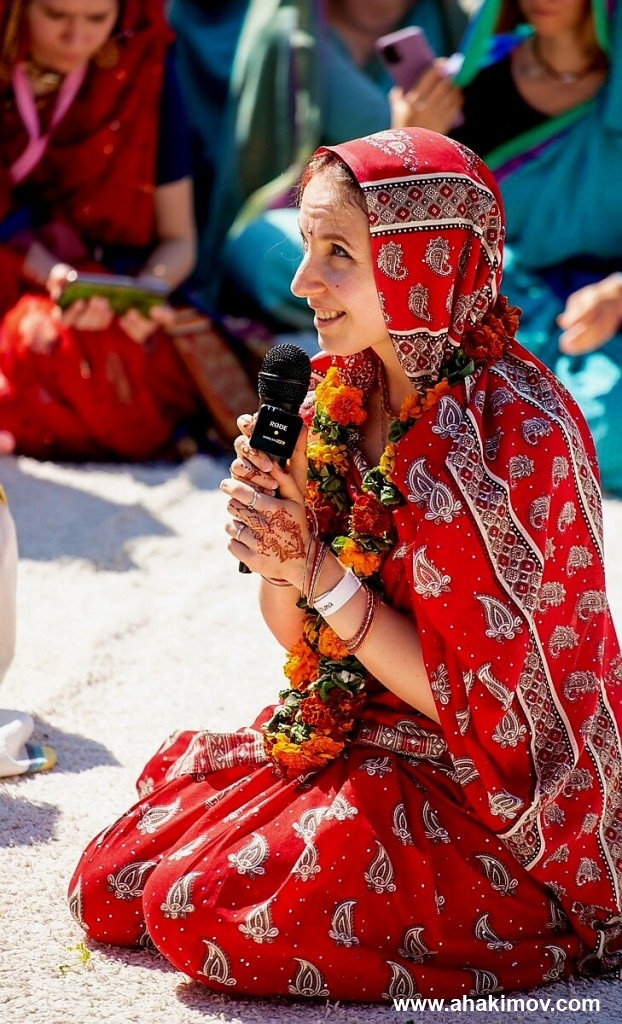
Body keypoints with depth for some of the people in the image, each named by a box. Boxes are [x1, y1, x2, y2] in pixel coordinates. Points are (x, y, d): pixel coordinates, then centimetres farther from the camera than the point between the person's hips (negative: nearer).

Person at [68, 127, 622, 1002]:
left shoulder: (515, 431, -23)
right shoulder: (339, 393, 0)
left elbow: (477, 700, -20)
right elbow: (302, 637, 7)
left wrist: (321, 573, -22)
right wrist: (276, 548, -14)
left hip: (506, 809, -7)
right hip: (353, 738, 7)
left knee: (200, 911, -19)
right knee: (109, 887, -1)